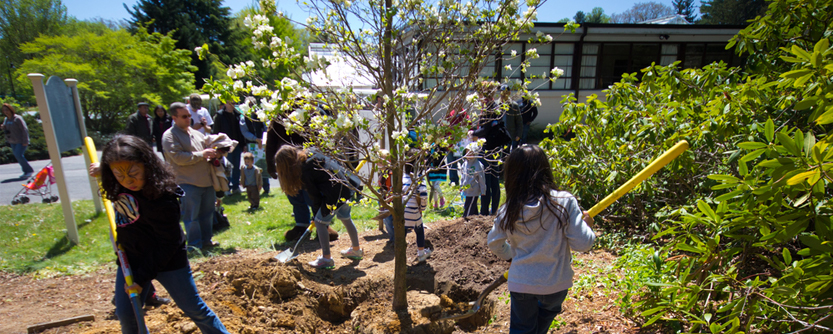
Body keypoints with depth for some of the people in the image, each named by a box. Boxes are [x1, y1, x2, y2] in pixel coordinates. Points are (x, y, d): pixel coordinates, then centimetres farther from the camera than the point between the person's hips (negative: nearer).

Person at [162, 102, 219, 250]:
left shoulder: (196, 133, 17)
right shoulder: (169, 136, -5)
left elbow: (207, 148, 28)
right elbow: (179, 157, -16)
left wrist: (212, 154, 5)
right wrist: (202, 154, -15)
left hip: (206, 181, 7)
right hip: (188, 183, -6)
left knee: (207, 213, 14)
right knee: (191, 217, 0)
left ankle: (206, 240, 27)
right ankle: (195, 245, 11)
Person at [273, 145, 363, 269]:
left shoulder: (304, 171, -14)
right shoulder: (311, 153, 10)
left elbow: (314, 194, -7)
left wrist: (317, 212, 7)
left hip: (336, 193, -10)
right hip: (347, 186, 10)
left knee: (320, 222, 5)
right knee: (345, 218, 25)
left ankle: (326, 259, 14)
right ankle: (356, 250, 42)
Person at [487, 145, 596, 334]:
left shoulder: (509, 211, -10)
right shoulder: (565, 202, -16)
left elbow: (494, 243, 4)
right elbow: (582, 243, -15)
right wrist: (587, 225, 5)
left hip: (521, 283, 0)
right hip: (556, 283, 0)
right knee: (547, 313, 32)